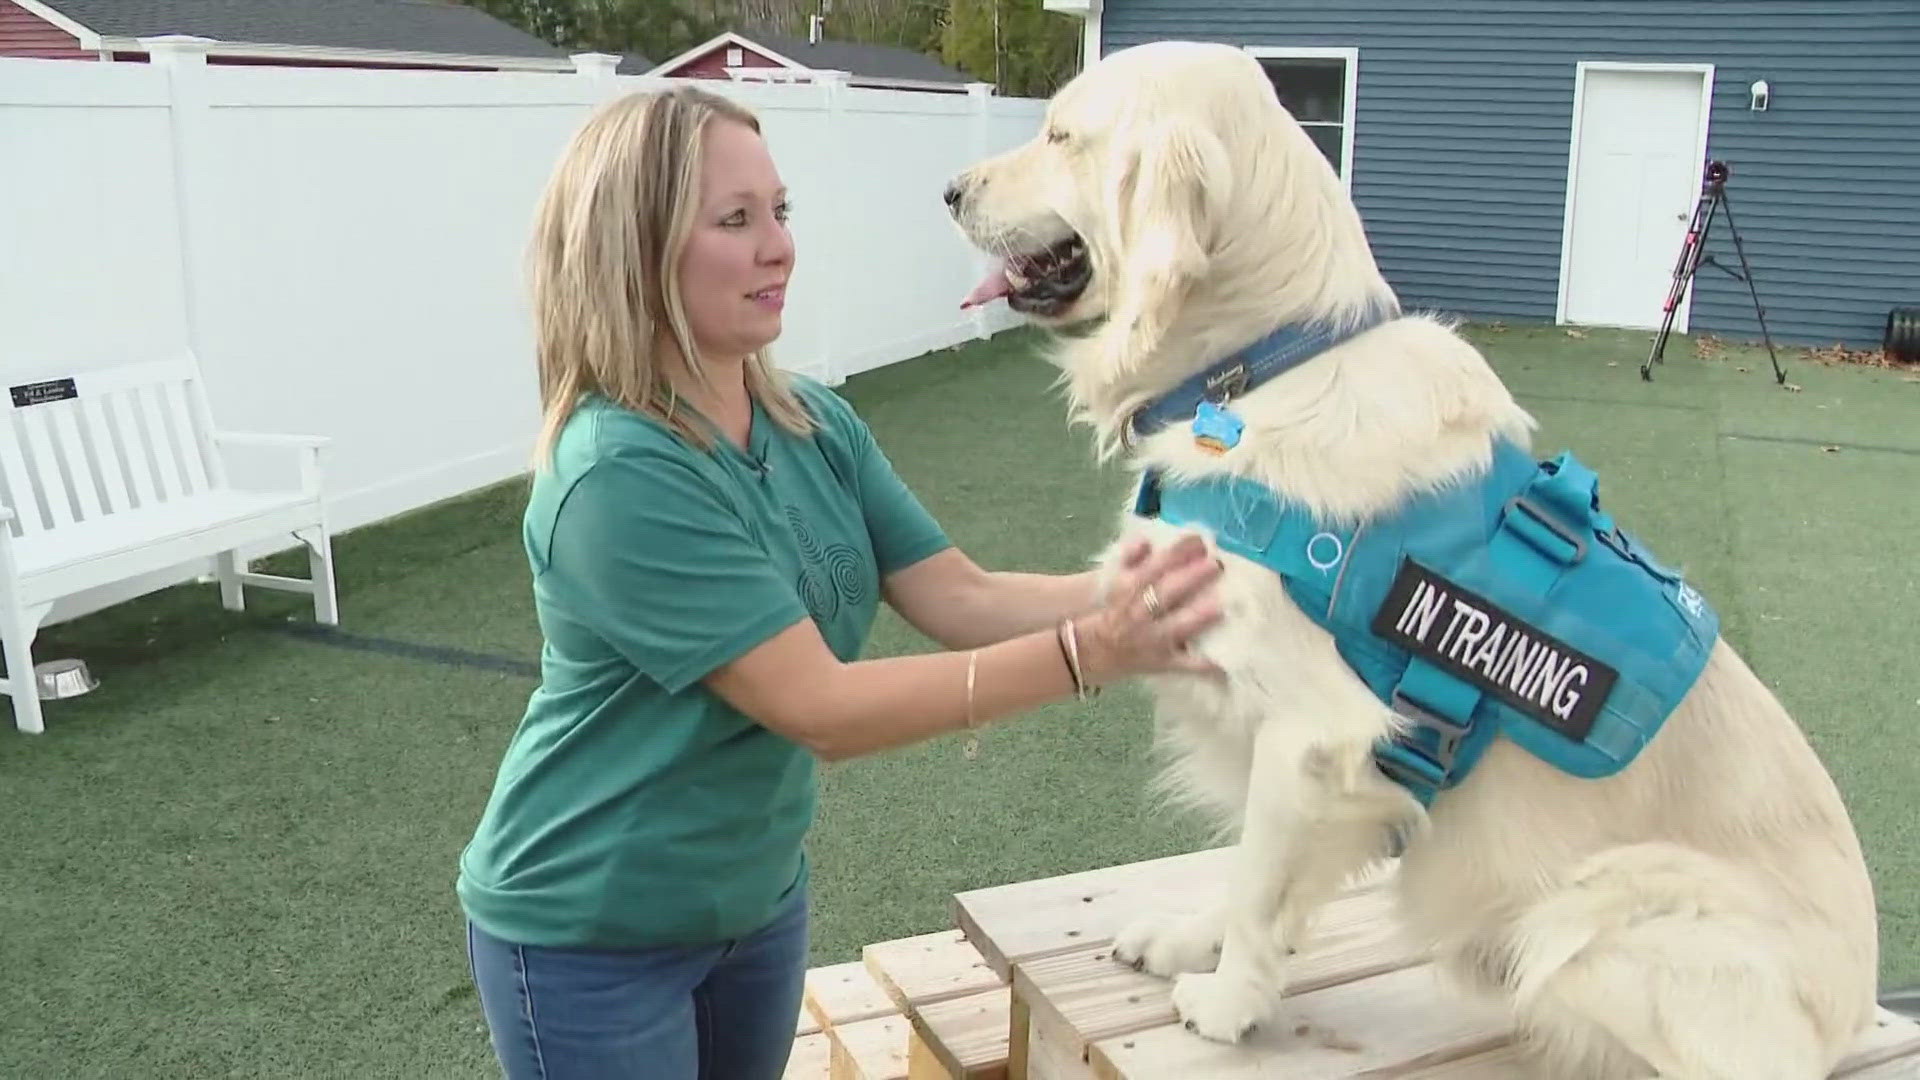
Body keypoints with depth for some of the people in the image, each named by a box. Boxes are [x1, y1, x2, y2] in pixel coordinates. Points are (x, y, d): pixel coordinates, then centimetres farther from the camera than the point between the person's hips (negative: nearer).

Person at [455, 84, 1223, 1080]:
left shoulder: (815, 425, -5)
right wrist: (1086, 654, -36)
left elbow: (959, 598, -8)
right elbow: (820, 709, -31)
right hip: (590, 933, -6)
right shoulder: (616, 475, -28)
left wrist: (1125, 595, -25)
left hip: (757, 896, 7)